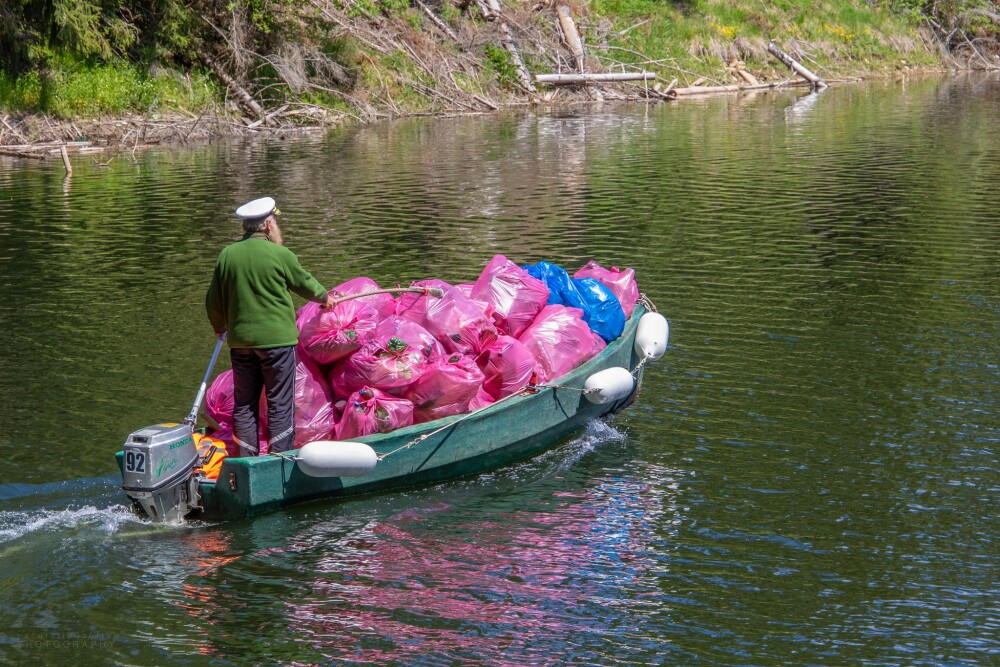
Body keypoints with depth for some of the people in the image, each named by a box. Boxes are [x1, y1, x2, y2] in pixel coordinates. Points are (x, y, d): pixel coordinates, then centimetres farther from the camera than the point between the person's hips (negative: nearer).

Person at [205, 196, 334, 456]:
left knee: (244, 403, 13)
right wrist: (324, 297, 29)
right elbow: (304, 282, 7)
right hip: (277, 338, -4)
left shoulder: (227, 255, 2)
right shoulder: (280, 255, -10)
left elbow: (214, 301, 10)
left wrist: (220, 327, 30)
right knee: (280, 404, 2)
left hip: (240, 340, 4)